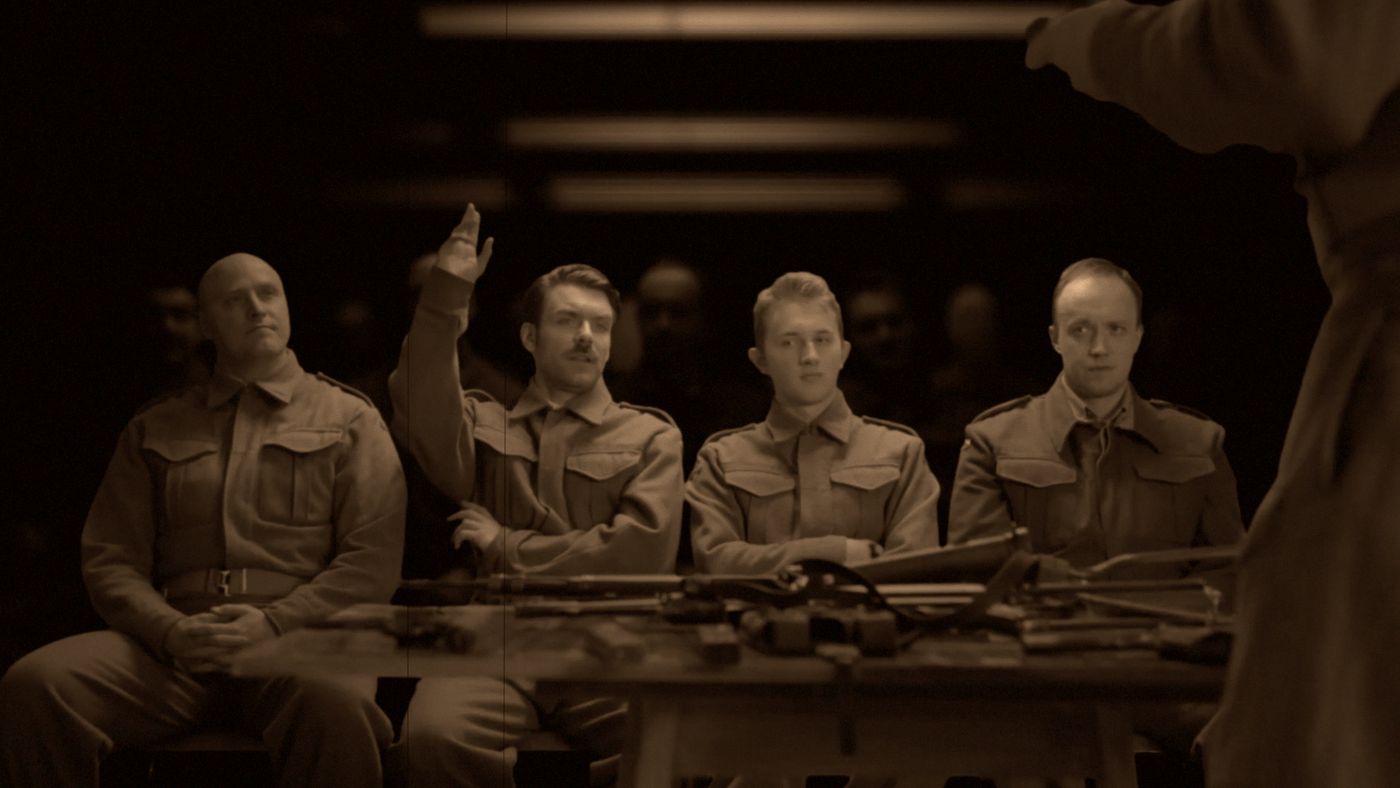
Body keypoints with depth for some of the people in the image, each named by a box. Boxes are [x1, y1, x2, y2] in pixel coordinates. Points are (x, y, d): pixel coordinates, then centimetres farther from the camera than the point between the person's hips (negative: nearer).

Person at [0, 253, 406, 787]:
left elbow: (371, 562, 4)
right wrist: (171, 631, -7)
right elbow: (110, 561, 14)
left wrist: (274, 624, -12)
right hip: (175, 644, 2)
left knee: (334, 702, -40)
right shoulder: (154, 431, 23)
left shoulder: (349, 418, 16)